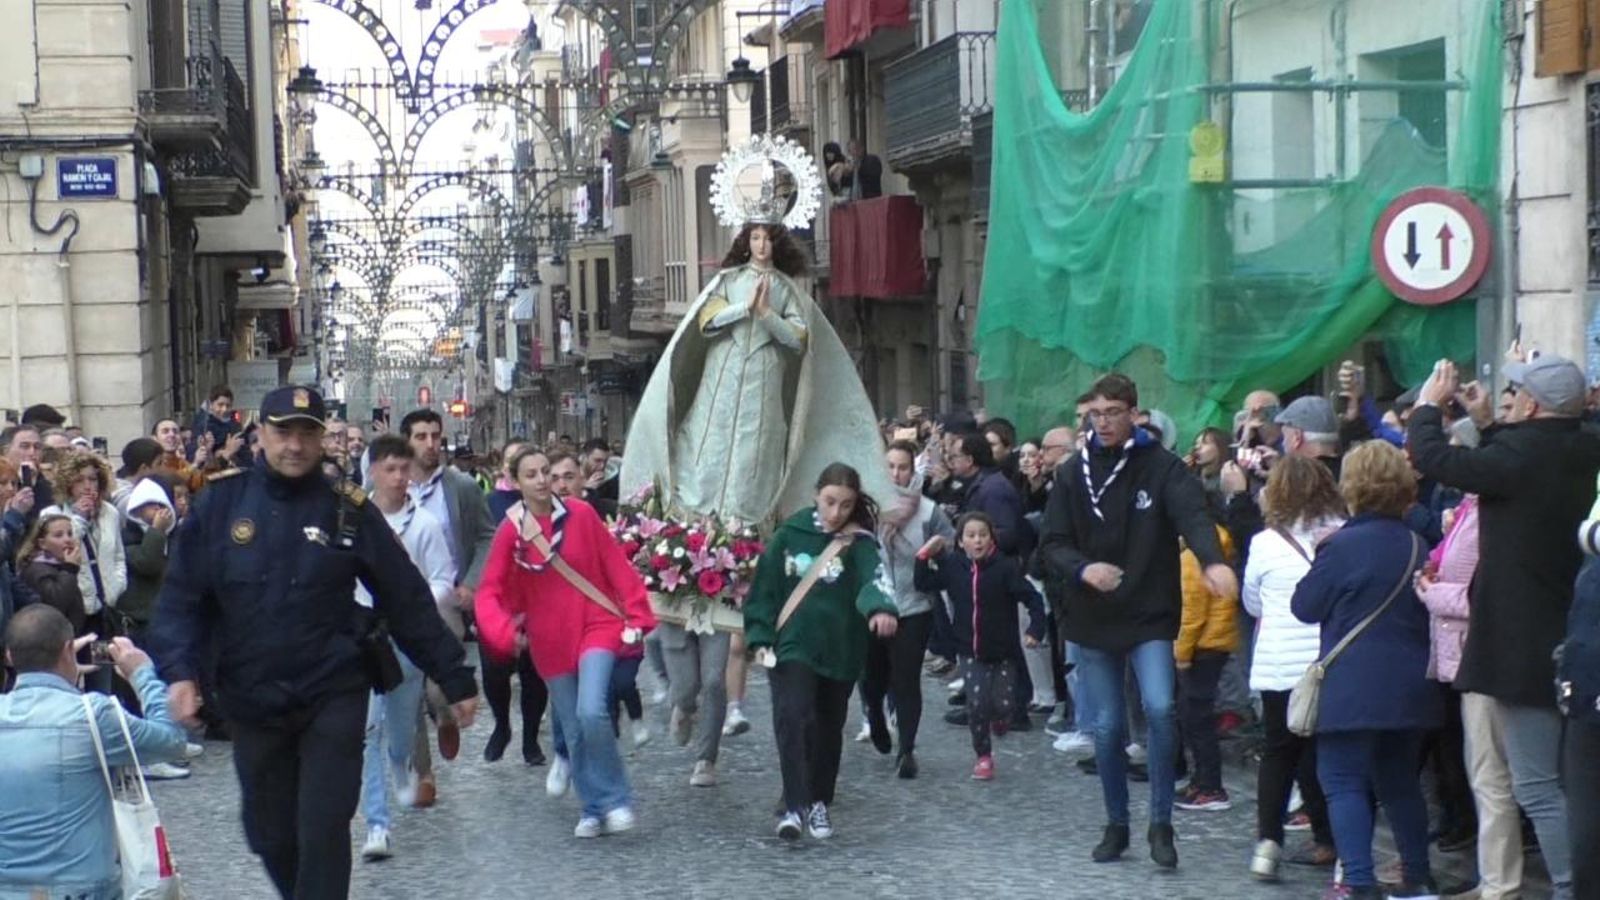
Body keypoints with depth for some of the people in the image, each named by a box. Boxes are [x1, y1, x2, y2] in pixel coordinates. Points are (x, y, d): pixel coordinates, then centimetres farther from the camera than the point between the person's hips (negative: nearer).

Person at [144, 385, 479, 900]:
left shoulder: (347, 509, -3)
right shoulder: (221, 503, -2)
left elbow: (407, 599, 1)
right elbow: (182, 596, 0)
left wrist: (455, 678, 3)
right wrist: (178, 671, -16)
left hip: (333, 698, -2)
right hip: (251, 702, 2)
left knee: (323, 834, -5)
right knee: (270, 836, 12)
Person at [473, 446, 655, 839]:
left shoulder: (580, 514, -7)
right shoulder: (511, 530, -5)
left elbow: (617, 566, -3)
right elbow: (489, 591, -6)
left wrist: (637, 617, -7)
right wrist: (503, 632, -23)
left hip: (597, 626, -2)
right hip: (550, 640, 2)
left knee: (592, 712, -21)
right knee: (574, 731, 7)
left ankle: (617, 801, -5)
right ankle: (594, 810, 22)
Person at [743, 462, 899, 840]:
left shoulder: (859, 544, -4)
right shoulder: (790, 534, 0)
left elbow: (874, 576, -25)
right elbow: (765, 586, 5)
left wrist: (881, 607, -46)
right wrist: (760, 636, -3)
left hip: (840, 650, 1)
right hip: (793, 644, -1)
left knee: (828, 728, 11)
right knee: (792, 718, -17)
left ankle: (819, 803, 27)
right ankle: (795, 806, -19)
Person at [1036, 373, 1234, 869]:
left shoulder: (1162, 467, -6)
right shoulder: (1073, 473, 3)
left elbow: (1194, 515, -22)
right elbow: (1053, 544, 0)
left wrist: (1213, 560, -42)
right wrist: (1083, 569, -22)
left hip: (1151, 615, -3)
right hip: (1093, 620, 3)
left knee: (1159, 709, -18)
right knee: (1108, 726, 9)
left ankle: (1161, 823, -2)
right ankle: (1116, 825, 26)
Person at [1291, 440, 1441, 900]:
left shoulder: (1343, 546, -12)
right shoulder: (1417, 548, 7)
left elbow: (1305, 606, -4)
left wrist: (1320, 558, 9)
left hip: (1354, 687, -7)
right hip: (1410, 686, 7)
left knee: (1344, 781, -3)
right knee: (1400, 780, 18)